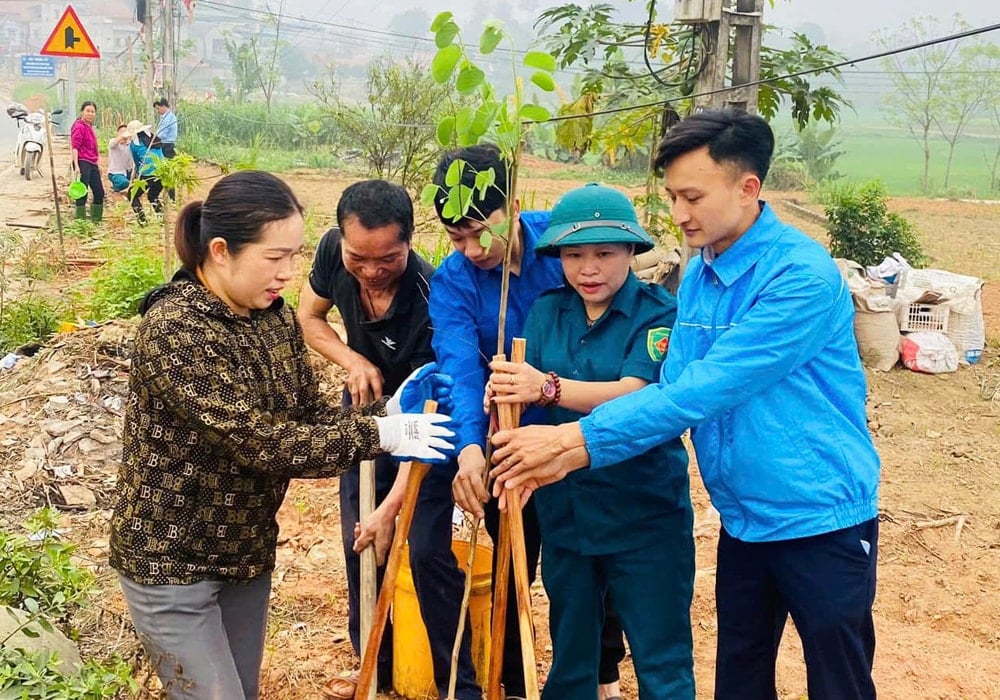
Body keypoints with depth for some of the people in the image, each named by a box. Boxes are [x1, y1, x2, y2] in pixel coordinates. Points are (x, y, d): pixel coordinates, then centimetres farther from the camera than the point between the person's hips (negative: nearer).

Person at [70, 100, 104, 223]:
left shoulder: (90, 127, 17)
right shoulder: (79, 126, -9)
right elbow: (75, 147, -16)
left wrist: (98, 164, 24)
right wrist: (76, 166, -23)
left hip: (92, 164, 9)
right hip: (83, 163, -9)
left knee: (99, 192, 11)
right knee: (82, 193, -6)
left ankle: (96, 220, 20)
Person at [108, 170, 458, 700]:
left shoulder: (277, 319, -1)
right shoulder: (173, 329, -25)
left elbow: (308, 415, 1)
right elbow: (256, 441, -30)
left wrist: (388, 411, -15)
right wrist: (377, 435, -28)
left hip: (247, 551, 7)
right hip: (170, 559, -7)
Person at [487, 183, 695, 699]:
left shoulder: (659, 313, -12)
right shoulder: (546, 310, 2)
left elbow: (634, 394, -26)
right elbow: (526, 388, -8)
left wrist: (549, 388, -40)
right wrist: (504, 394, -32)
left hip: (643, 512, -5)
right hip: (563, 510, 5)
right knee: (569, 649, 22)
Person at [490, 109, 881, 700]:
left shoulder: (801, 275, -23)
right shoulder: (698, 276, 3)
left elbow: (705, 390, -28)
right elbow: (673, 387, -1)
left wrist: (581, 439, -26)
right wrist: (569, 454, -14)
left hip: (820, 520, -7)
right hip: (745, 518, 7)